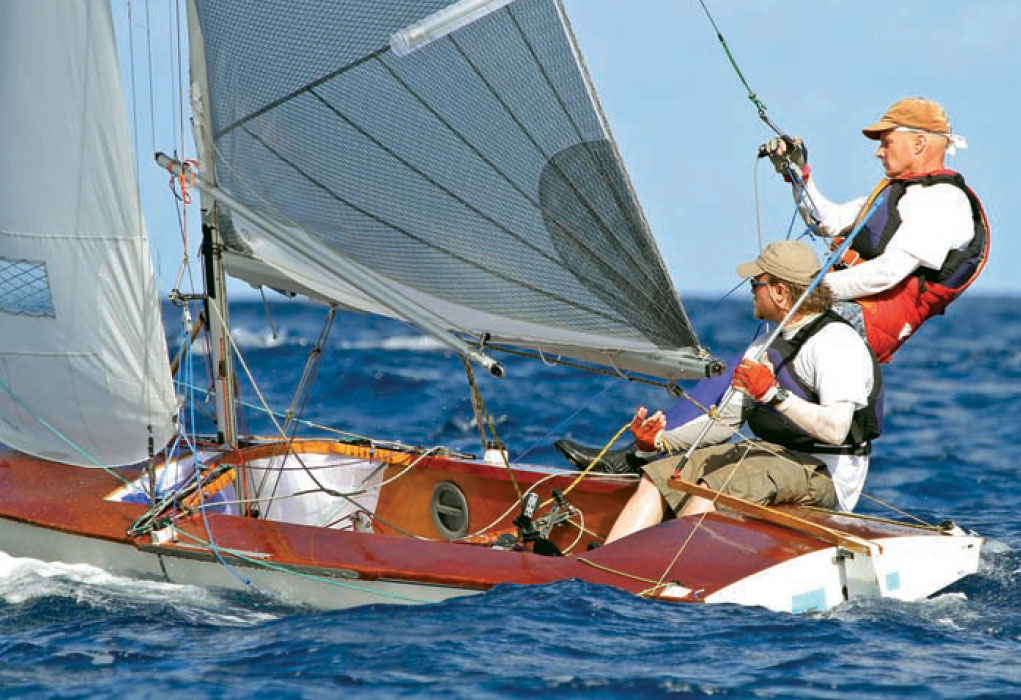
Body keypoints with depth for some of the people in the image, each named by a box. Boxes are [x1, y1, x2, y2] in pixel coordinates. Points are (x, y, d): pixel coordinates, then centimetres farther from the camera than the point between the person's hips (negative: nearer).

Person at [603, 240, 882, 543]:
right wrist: (659, 442, 8)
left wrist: (774, 394, -35)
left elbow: (835, 430, -25)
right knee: (655, 478, -8)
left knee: (712, 487, -33)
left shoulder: (835, 341, -11)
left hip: (821, 472, -9)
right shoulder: (765, 348, 18)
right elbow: (726, 418, 21)